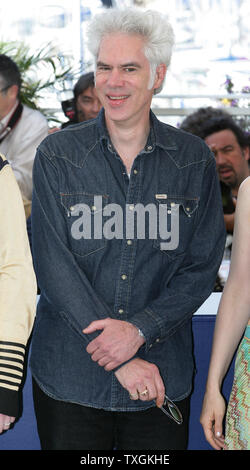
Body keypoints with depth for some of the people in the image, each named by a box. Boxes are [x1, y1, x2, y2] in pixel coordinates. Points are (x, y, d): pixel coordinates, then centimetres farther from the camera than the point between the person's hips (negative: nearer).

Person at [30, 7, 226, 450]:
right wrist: (118, 359, -15)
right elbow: (53, 265, -8)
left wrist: (140, 329, -16)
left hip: (162, 375, 1)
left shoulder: (193, 159, 1)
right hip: (70, 376, -1)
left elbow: (203, 267, 0)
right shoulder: (57, 155, -2)